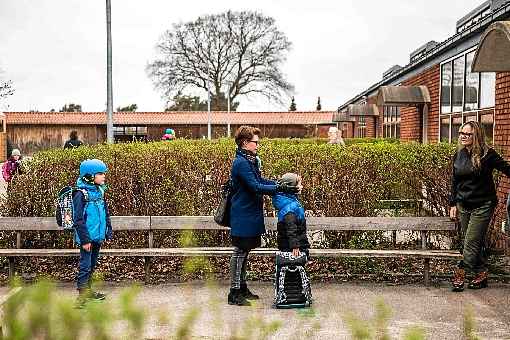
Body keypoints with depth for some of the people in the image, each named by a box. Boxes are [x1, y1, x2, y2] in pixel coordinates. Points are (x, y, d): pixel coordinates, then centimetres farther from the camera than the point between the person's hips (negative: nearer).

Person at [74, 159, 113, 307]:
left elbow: (106, 213, 17)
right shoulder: (81, 194, -14)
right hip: (87, 237, -8)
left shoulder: (99, 191, 9)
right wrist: (85, 239, -18)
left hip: (98, 236, 8)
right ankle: (82, 294, 1)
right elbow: (79, 219, -16)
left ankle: (88, 290, 29)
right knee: (85, 266, -4)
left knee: (92, 264, 17)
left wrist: (108, 231, 14)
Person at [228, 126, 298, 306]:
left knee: (244, 252, 16)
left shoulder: (250, 161, 13)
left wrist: (281, 184, 3)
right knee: (239, 252, -3)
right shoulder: (241, 163, -19)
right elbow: (255, 187, -24)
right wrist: (280, 188, -24)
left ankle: (242, 287, 26)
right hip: (243, 216, -10)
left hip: (250, 215, 10)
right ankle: (234, 293, 4)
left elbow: (260, 181, 17)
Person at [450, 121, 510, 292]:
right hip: (464, 205, 6)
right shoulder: (458, 155, 7)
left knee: (471, 242, -7)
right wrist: (453, 204, 13)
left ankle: (459, 276, -1)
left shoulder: (487, 154, -11)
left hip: (482, 205, -6)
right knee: (476, 243, 11)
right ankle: (481, 276, 21)